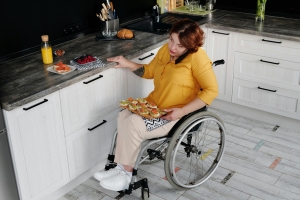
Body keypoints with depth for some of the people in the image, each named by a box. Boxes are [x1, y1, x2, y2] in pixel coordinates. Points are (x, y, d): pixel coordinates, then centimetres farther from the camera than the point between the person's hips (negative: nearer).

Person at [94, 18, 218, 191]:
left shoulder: (197, 57, -18)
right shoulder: (166, 49, 4)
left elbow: (211, 90, -21)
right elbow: (149, 71, 19)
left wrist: (182, 111, -25)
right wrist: (128, 64, 3)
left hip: (176, 115, -7)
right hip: (154, 106, 7)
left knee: (134, 124, -22)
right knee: (124, 116, -17)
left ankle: (126, 175, -4)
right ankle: (122, 167, -7)